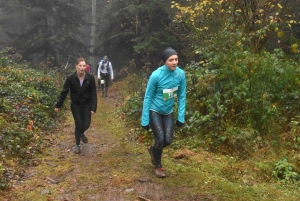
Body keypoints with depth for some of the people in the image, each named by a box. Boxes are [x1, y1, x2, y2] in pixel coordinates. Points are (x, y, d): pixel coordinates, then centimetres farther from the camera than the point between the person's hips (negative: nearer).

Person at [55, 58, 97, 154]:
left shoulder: (90, 77, -15)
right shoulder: (70, 77, -17)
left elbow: (93, 93, -9)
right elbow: (64, 92, -7)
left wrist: (93, 108, -13)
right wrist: (58, 105, -3)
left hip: (86, 104, 1)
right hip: (75, 105, -1)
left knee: (86, 124, 1)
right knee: (78, 124, -1)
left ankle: (81, 133, 39)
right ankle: (78, 145, 20)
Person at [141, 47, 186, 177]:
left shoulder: (181, 74, -12)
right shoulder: (156, 75, -24)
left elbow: (182, 96, -3)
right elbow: (148, 97, -16)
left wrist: (181, 117, -4)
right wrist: (145, 120, -15)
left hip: (168, 112, 4)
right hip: (154, 111, -4)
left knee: (168, 140, 1)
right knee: (160, 139, -7)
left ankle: (153, 149, 36)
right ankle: (158, 166, 21)